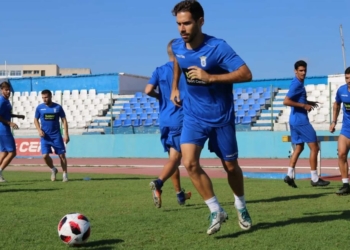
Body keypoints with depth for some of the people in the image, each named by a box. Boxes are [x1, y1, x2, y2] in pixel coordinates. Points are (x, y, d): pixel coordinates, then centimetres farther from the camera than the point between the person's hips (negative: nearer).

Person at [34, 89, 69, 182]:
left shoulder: (58, 107, -2)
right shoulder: (39, 107, 1)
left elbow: (64, 121, 1)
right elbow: (36, 120, 11)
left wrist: (66, 134, -5)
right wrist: (39, 130, -7)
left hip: (56, 136, -1)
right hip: (45, 136, 1)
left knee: (62, 155, 0)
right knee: (45, 155, -9)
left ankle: (65, 174, 15)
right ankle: (53, 169, 18)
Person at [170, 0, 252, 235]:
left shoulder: (218, 47, -22)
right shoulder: (178, 46, -5)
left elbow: (246, 74, -28)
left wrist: (210, 77, -33)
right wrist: (175, 87, 17)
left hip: (221, 116, -3)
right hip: (194, 116, 3)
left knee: (231, 166, 11)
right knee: (190, 163, -17)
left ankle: (241, 206, 39)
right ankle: (217, 211, -2)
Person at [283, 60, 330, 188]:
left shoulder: (299, 83, 13)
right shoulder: (296, 84, -17)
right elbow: (286, 101, -25)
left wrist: (308, 102, 14)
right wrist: (304, 105, -21)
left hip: (295, 120, 10)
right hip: (300, 120, -10)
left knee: (299, 147, 14)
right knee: (314, 147, -3)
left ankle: (289, 175, 8)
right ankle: (315, 179, 1)